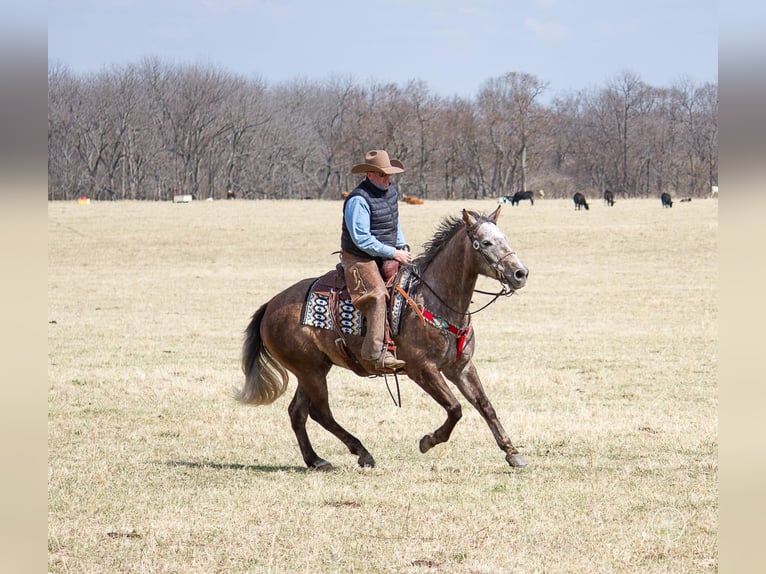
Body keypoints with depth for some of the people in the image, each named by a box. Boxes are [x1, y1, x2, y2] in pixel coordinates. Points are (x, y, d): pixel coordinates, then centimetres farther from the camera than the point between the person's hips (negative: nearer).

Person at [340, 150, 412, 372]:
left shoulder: (391, 191, 10)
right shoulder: (358, 200, -18)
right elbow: (361, 239, -21)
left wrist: (403, 246, 9)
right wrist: (393, 253, -17)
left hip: (387, 257, 9)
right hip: (360, 259, -9)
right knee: (378, 295, -28)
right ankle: (375, 352, -35)